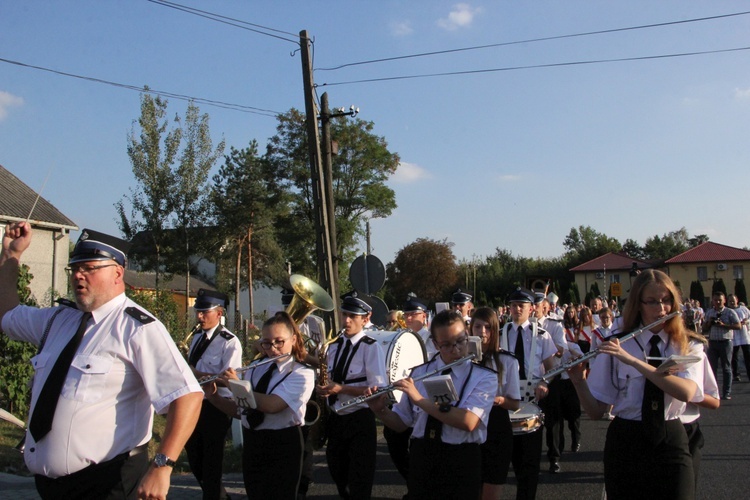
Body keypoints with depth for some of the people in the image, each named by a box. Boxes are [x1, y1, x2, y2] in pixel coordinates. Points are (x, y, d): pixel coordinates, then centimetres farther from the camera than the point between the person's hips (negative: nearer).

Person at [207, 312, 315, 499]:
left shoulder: (302, 374, -12)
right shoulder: (255, 369, 7)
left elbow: (272, 405, -27)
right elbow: (239, 410, 11)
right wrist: (213, 396, -5)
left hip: (282, 447, -6)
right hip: (251, 444, 6)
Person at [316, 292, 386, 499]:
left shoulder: (371, 348, -12)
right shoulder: (334, 346, 7)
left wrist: (341, 389, -26)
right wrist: (323, 387, -7)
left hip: (360, 420, -6)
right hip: (336, 418, 7)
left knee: (359, 482, 1)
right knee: (338, 475, 20)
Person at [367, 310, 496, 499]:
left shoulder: (484, 377, -7)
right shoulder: (419, 373, 4)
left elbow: (468, 422, -24)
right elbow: (401, 423, 9)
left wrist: (419, 399, -25)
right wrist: (380, 409, -11)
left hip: (461, 463, -3)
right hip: (421, 459, 3)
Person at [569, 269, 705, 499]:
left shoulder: (688, 347, -1)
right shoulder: (616, 345, -3)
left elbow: (687, 392, -23)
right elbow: (596, 411, -4)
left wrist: (633, 360, -29)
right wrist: (578, 381, -23)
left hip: (671, 443, 0)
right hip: (625, 443, 0)